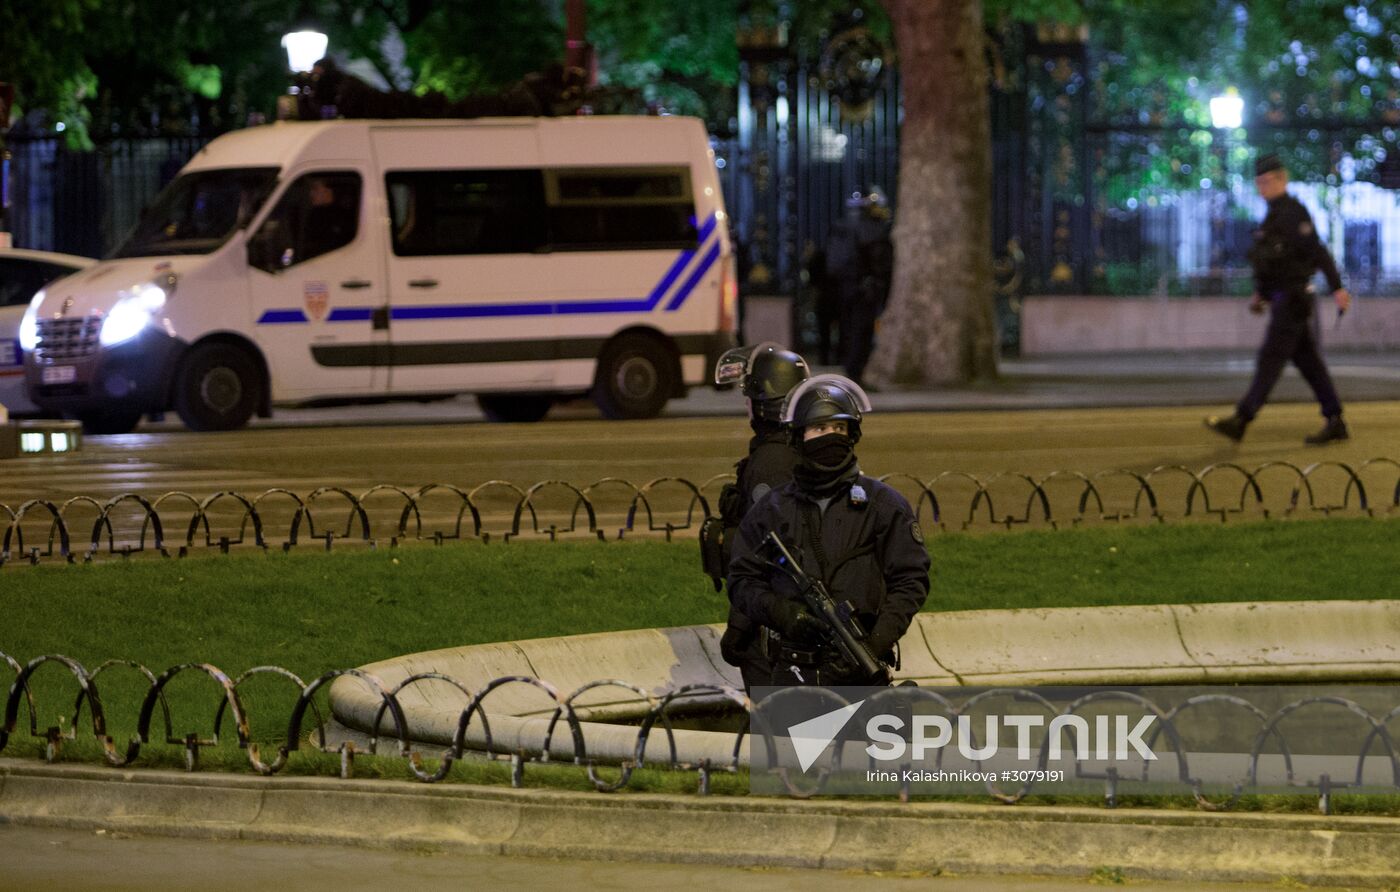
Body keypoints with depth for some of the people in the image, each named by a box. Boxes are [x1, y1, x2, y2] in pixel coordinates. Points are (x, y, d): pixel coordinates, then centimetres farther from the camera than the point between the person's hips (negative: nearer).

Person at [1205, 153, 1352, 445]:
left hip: (1293, 298, -10)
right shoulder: (1275, 214, 17)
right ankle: (1335, 424, 10)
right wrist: (1261, 294, 20)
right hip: (1283, 299, 10)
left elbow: (1318, 251, -21)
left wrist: (1337, 288, -26)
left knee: (1271, 358, -10)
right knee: (1308, 361, 9)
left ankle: (1240, 421, -12)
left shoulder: (1292, 212, -14)